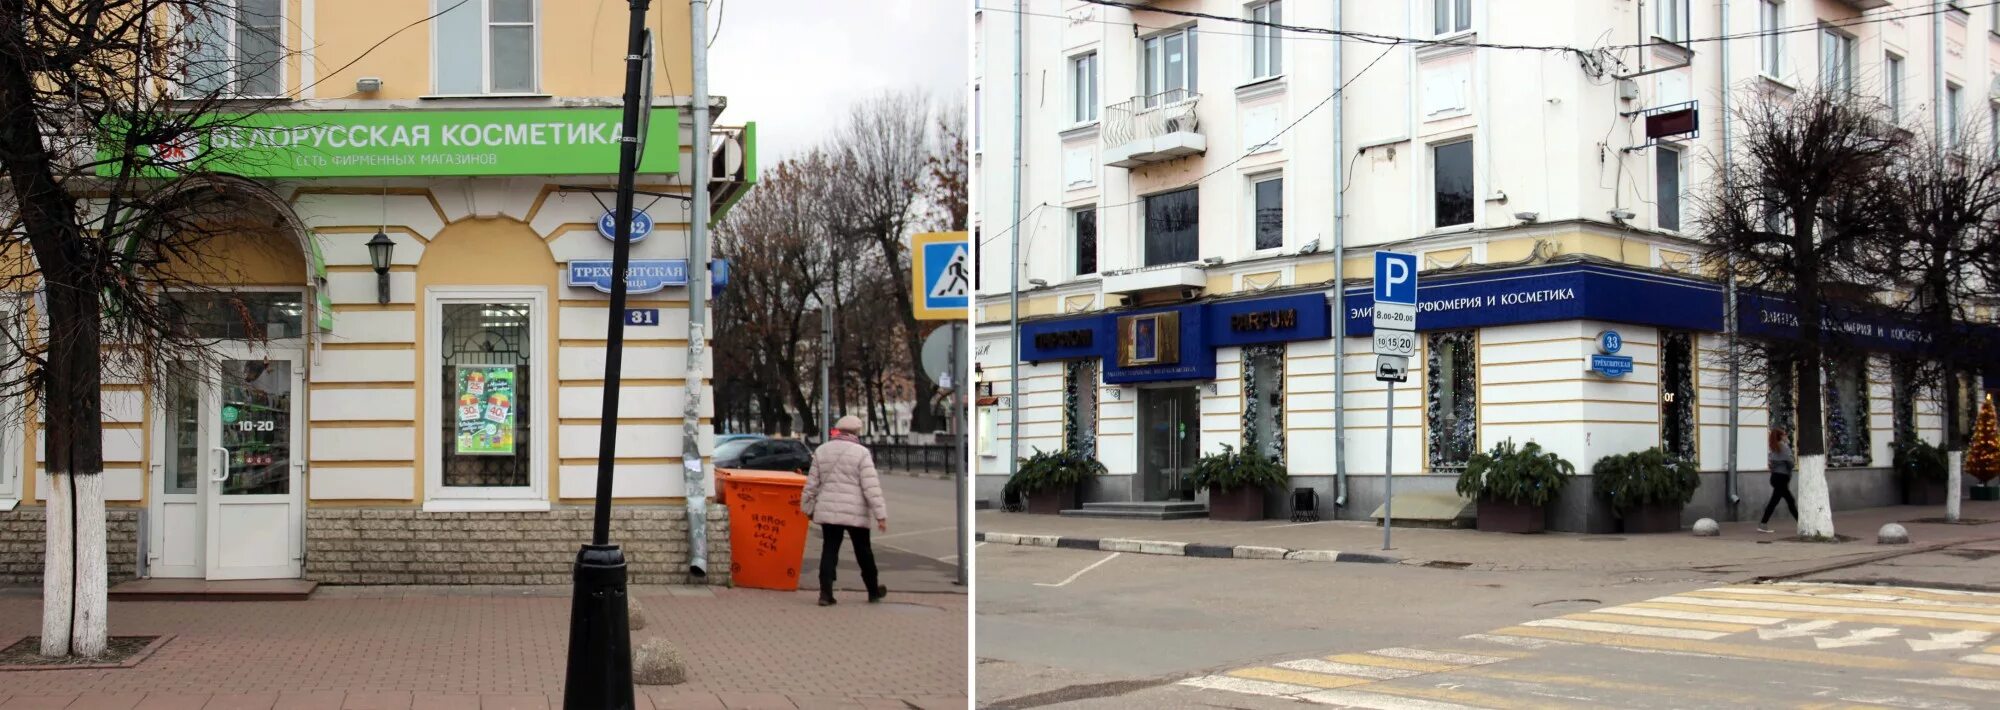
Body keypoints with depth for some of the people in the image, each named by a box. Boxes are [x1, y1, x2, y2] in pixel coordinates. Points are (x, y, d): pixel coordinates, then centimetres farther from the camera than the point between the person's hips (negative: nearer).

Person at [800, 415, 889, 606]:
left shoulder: (821, 451, 6)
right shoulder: (861, 453, -8)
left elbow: (812, 484, 9)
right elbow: (871, 487, -12)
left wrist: (808, 508, 19)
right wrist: (881, 515, -11)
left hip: (827, 511, 3)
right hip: (855, 512, -3)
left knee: (829, 550, 7)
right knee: (863, 552, 10)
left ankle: (826, 593, -3)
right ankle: (873, 591, 23)